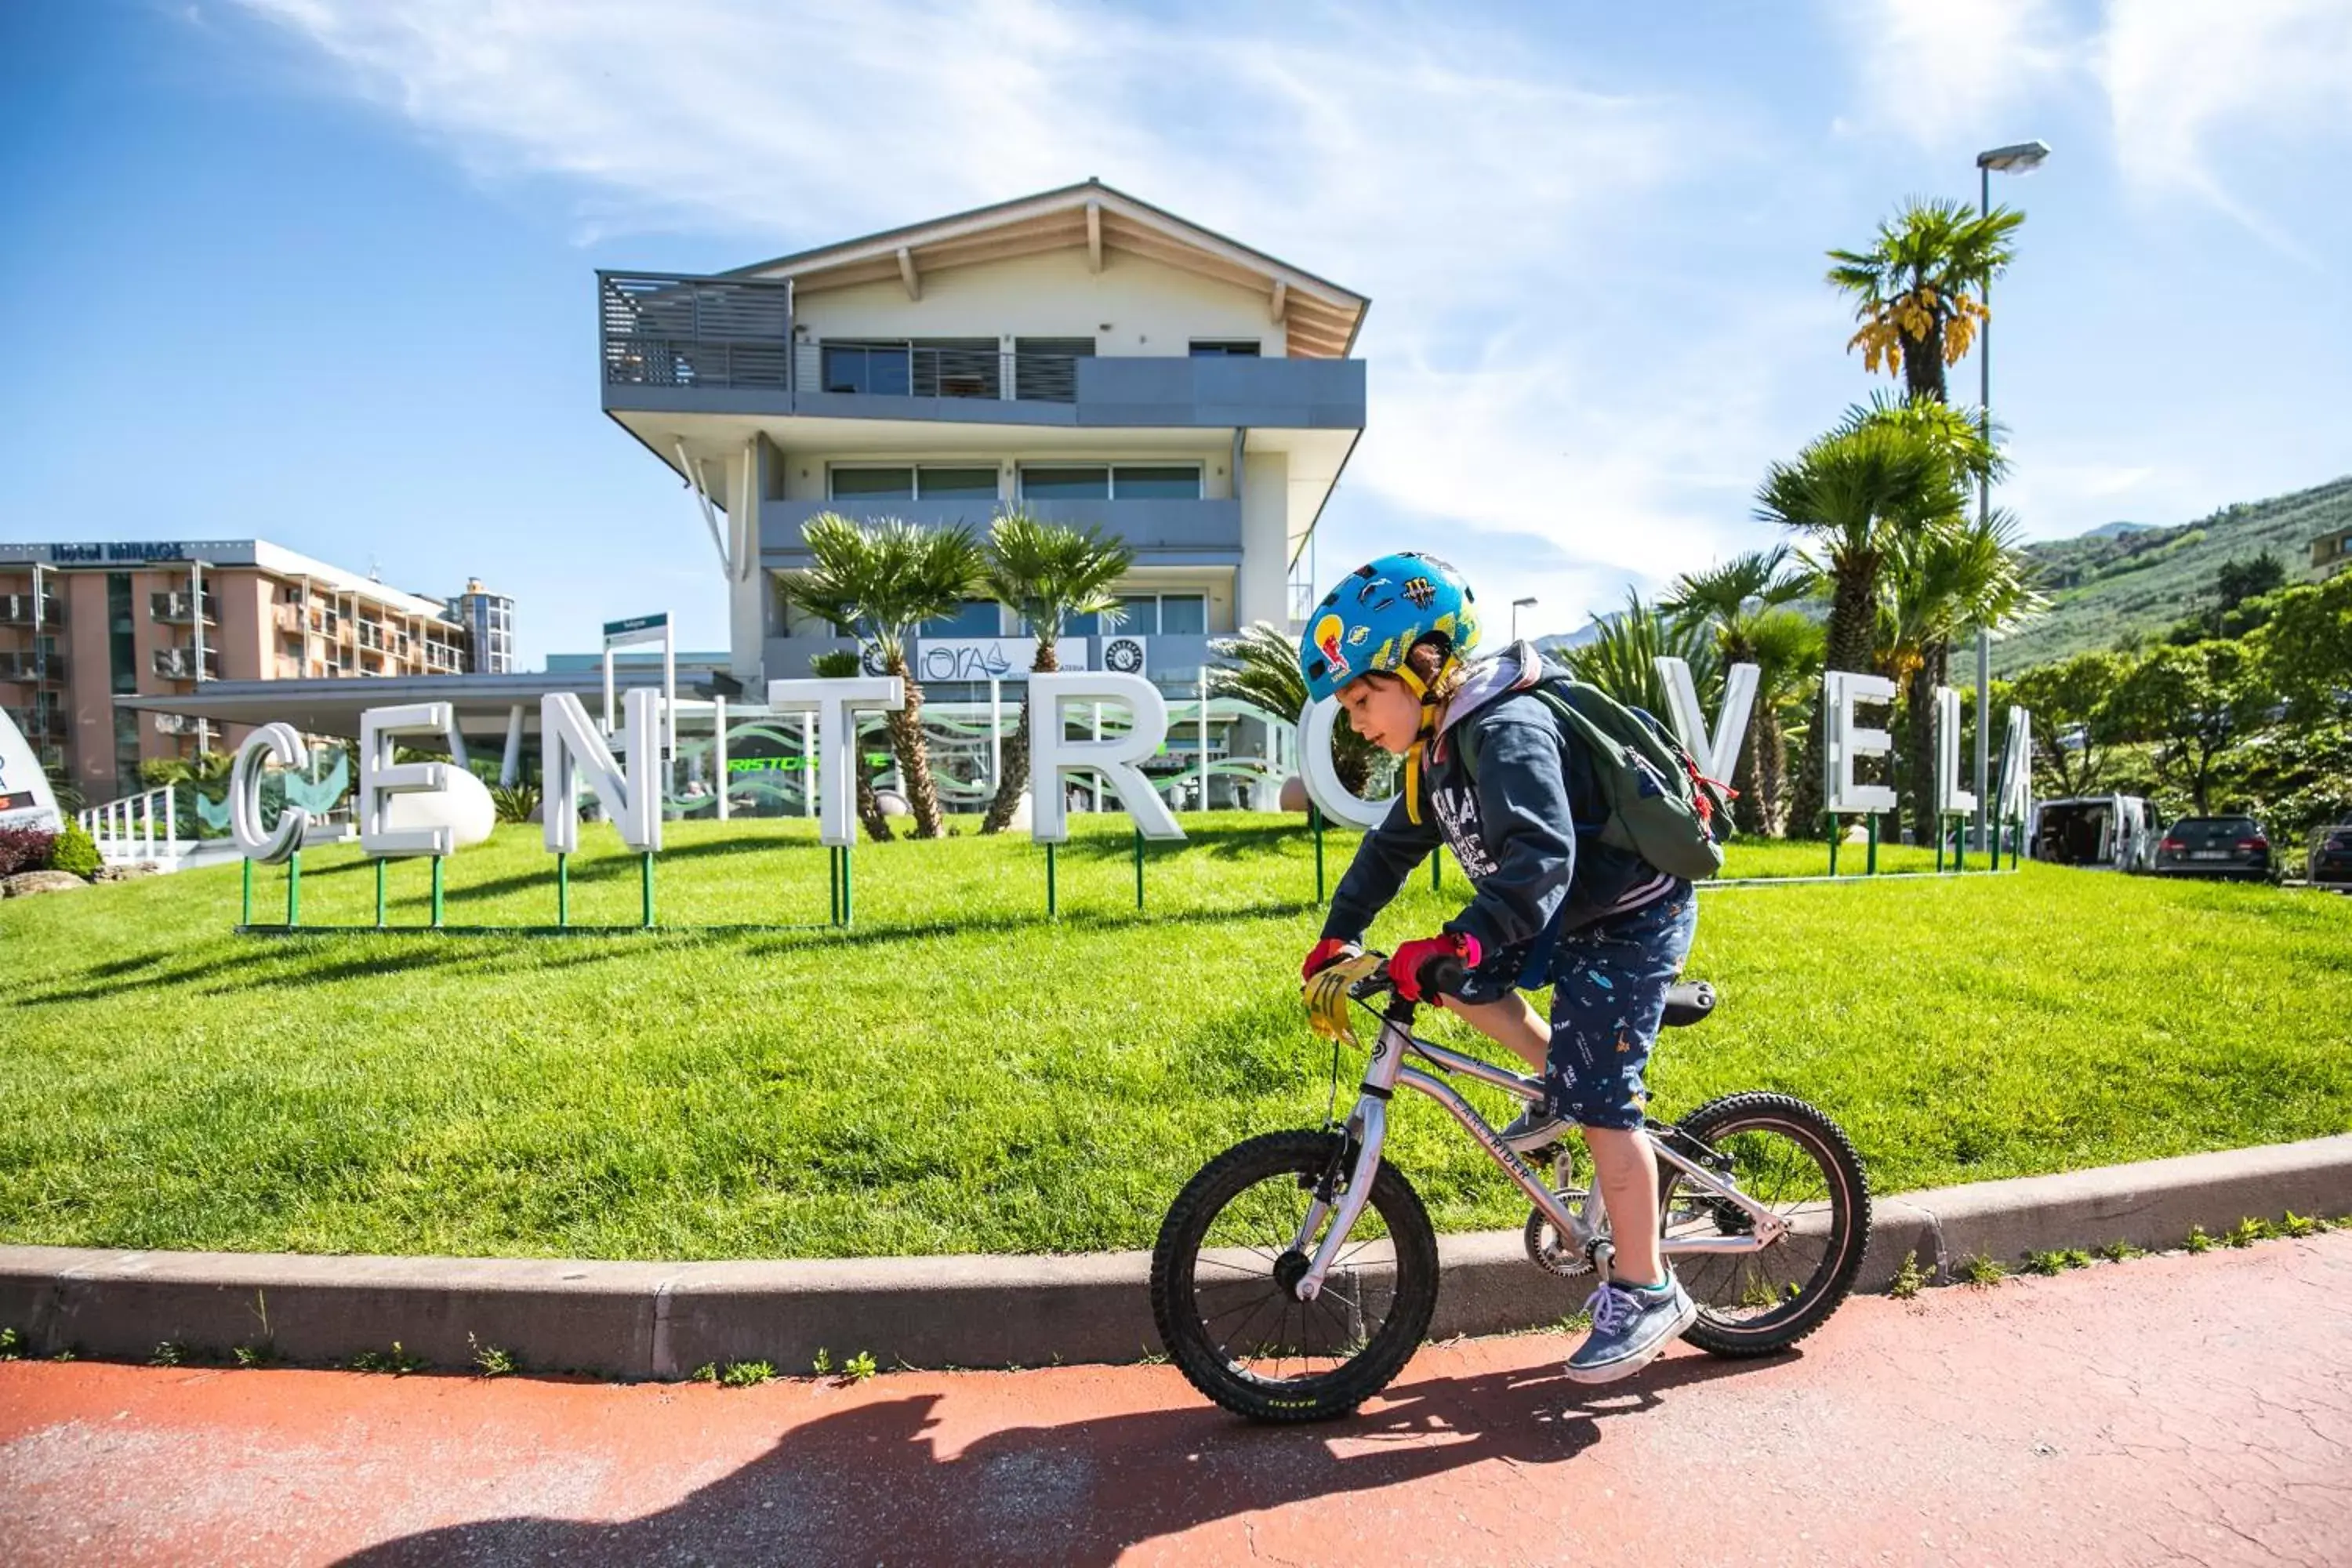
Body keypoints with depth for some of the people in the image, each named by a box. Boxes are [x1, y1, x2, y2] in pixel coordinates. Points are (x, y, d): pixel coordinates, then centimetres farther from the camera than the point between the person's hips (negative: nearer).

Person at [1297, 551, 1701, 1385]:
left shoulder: (1508, 729, -27)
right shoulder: (1443, 742, 2)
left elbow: (1541, 856, -40)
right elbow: (1392, 846, 10)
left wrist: (1461, 942, -51)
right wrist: (1337, 938, 5)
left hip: (1630, 917, -9)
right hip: (1571, 913, 9)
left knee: (1600, 1101, -7)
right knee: (1446, 974, 5)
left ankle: (1645, 1292, 8)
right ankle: (1559, 1084, 20)